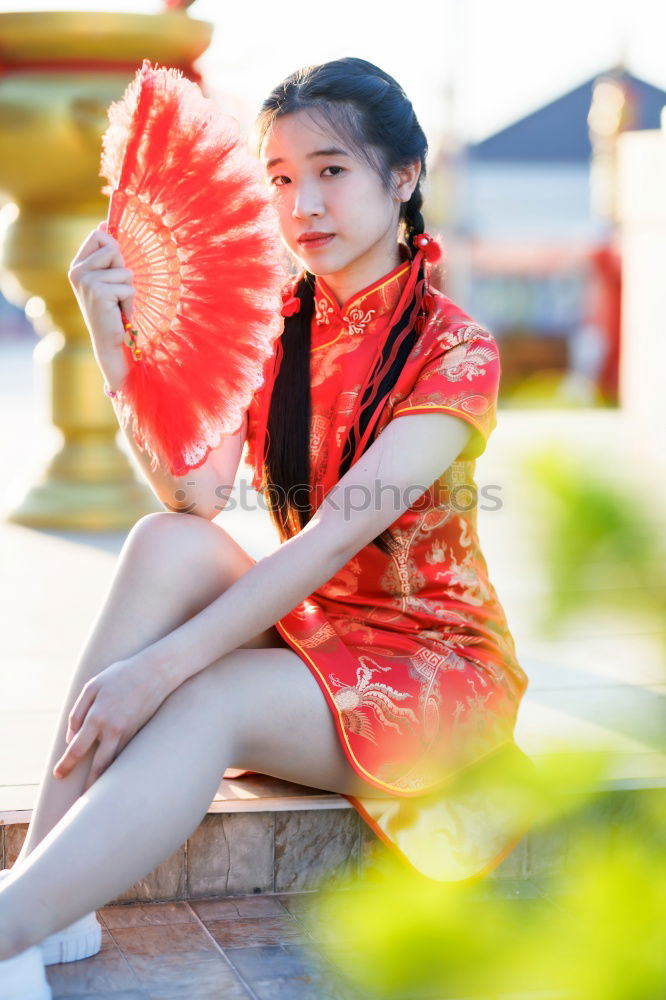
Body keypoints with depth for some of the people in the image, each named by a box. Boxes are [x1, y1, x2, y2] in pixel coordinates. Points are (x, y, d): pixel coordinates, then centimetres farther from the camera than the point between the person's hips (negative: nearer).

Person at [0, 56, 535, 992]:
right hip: (304, 629, 5)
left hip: (433, 660, -4)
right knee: (167, 541, -25)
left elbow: (339, 531, -24)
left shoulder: (454, 351, -12)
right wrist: (119, 350, -27)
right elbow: (192, 490, -12)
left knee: (205, 705, -32)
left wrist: (161, 664, -32)